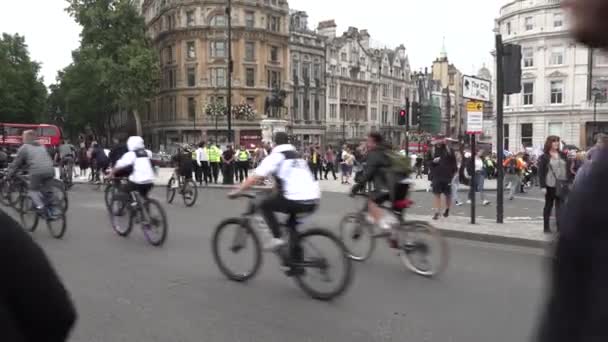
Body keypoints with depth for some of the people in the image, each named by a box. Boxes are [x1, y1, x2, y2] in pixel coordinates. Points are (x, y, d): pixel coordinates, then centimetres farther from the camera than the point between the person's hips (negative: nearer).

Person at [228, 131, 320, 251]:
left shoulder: (275, 156, 3)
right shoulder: (298, 156, 25)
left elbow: (254, 178, -3)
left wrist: (237, 191, 7)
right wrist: (275, 191, 47)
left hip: (296, 201, -7)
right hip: (313, 202, 7)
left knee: (264, 206, 15)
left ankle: (277, 237, 2)